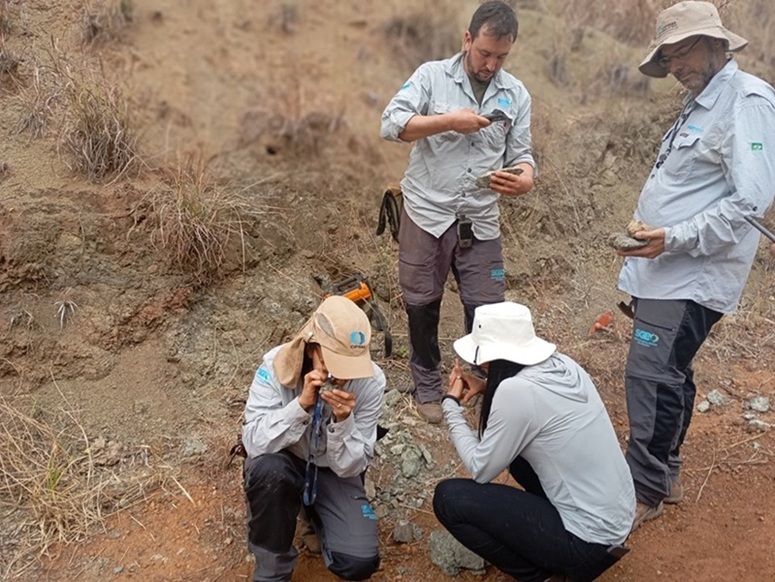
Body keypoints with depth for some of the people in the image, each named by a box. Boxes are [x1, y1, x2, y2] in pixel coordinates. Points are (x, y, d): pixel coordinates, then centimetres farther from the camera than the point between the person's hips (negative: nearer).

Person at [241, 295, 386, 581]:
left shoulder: (371, 381, -22)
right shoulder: (277, 365, -24)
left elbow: (351, 466, -19)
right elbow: (254, 442, -29)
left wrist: (344, 421, -37)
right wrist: (301, 404, -40)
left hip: (333, 473, 1)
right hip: (284, 464, -1)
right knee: (268, 468, -37)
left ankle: (315, 513, 16)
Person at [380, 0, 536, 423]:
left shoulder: (516, 94, 6)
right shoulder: (431, 75, -3)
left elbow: (520, 153, 5)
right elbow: (391, 124, -14)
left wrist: (525, 179, -18)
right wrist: (449, 121, -21)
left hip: (480, 222, 2)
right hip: (427, 214, -2)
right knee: (422, 304, 10)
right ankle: (427, 385, 30)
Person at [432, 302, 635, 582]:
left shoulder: (516, 390, -23)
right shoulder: (562, 365, 0)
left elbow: (481, 470, -11)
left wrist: (451, 404, -2)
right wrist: (487, 389, 7)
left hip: (589, 540, -8)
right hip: (617, 517, 8)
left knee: (448, 498, -8)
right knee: (514, 446, 23)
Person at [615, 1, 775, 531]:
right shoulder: (700, 105, 17)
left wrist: (675, 239, -24)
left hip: (692, 276, -9)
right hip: (667, 270, 9)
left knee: (652, 378, -8)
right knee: (669, 376, 16)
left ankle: (644, 491, 6)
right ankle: (666, 473, 29)